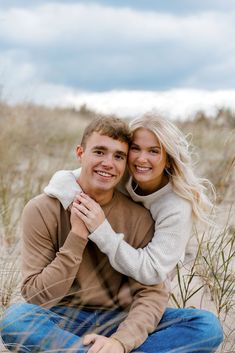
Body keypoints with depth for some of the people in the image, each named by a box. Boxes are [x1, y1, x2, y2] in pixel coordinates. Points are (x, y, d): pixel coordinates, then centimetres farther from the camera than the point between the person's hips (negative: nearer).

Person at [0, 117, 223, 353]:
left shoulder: (138, 218, -3)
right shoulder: (43, 210, -8)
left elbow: (152, 292, -8)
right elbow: (37, 296, -10)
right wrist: (77, 238, -20)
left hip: (120, 322, 2)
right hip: (63, 321, -2)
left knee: (208, 325, -19)